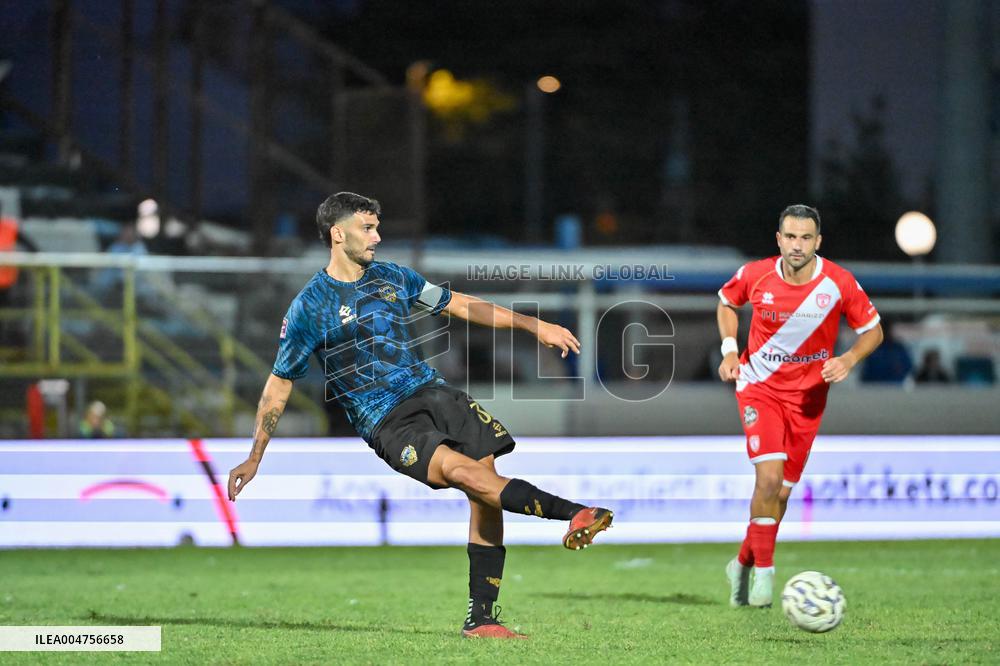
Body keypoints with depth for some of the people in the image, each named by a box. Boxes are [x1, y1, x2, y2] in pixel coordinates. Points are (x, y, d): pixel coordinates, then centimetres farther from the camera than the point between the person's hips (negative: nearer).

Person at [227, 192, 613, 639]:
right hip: (387, 423, -6)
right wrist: (255, 458, 5)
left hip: (433, 392, 6)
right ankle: (574, 514, -37)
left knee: (484, 496, -10)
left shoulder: (393, 278, 13)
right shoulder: (309, 308, 0)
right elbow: (279, 384, 6)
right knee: (464, 471, -30)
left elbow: (460, 305, 23)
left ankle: (480, 618, -6)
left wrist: (534, 326, 19)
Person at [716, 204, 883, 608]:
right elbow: (726, 302, 10)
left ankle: (743, 565, 25)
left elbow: (873, 331, -1)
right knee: (769, 476, -20)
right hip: (759, 387, -1)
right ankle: (763, 569, -9)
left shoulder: (839, 284, -14)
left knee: (782, 491, 5)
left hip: (807, 394, 1)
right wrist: (729, 349, -3)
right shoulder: (756, 276, -12)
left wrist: (848, 360, -19)